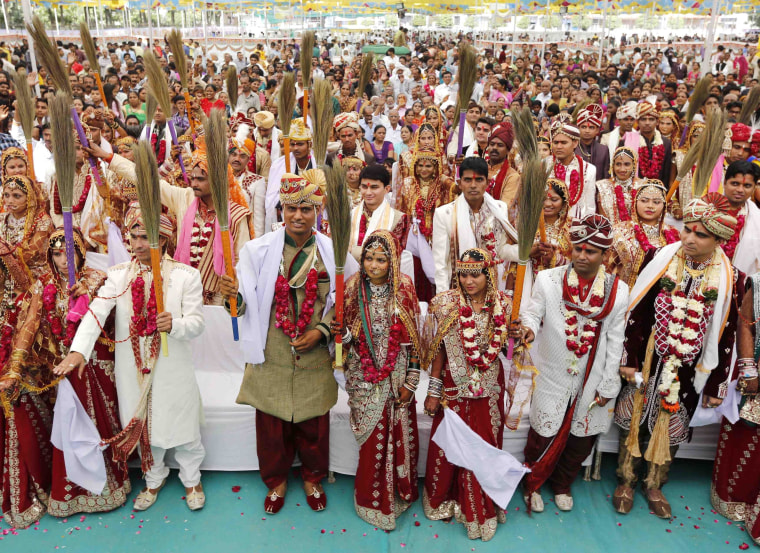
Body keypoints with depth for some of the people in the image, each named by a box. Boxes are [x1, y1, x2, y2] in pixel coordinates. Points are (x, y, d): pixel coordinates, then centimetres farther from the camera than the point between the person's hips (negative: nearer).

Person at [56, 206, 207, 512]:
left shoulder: (186, 275, -6)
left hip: (173, 367, -2)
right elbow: (96, 312, -13)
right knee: (142, 424, 16)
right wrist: (78, 350, -28)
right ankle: (154, 479, 40)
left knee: (181, 423, 9)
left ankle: (191, 479, 34)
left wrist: (175, 324, -32)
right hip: (133, 366, 2)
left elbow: (197, 323, -10)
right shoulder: (119, 275, 0)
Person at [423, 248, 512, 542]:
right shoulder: (447, 303, -12)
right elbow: (439, 348, -6)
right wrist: (433, 390, -5)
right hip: (455, 384, -2)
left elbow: (502, 345, 7)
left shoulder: (502, 304, -6)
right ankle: (442, 499, 36)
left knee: (485, 444, 13)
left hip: (488, 386, 2)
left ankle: (481, 507, 35)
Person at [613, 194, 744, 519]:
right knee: (635, 418, 11)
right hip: (647, 360, -1)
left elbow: (725, 336, -3)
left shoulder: (729, 279, -8)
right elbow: (637, 314, -7)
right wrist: (629, 359, -8)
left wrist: (716, 385, 0)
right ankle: (626, 481, 31)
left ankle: (654, 486, 36)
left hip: (689, 370, 1)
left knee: (671, 427, 14)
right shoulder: (659, 260, -10)